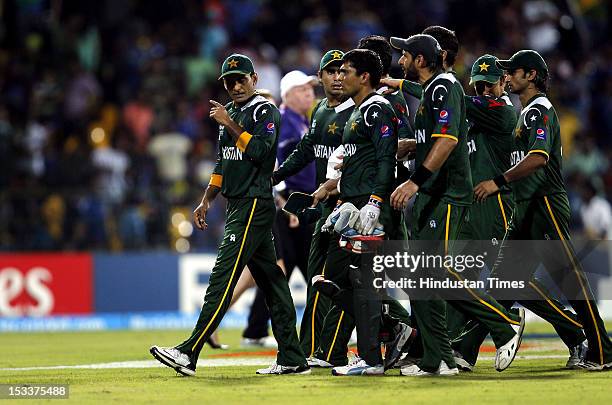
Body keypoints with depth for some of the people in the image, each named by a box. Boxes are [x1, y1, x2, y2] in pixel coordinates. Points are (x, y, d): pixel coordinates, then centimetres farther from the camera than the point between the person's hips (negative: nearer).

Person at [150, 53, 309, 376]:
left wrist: (229, 124, -17)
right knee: (270, 280, 7)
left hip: (255, 204, -9)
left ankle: (189, 353, -19)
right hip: (238, 206, 10)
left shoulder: (265, 111, -7)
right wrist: (206, 201, 20)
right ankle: (292, 359, 8)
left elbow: (259, 151, -22)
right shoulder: (230, 112, 20)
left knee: (223, 276, -14)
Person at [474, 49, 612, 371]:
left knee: (568, 276, -10)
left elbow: (539, 157, -23)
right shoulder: (526, 113, 22)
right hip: (525, 208, 10)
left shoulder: (539, 110, -9)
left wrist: (499, 181, -22)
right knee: (504, 276, 7)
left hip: (546, 203, -10)